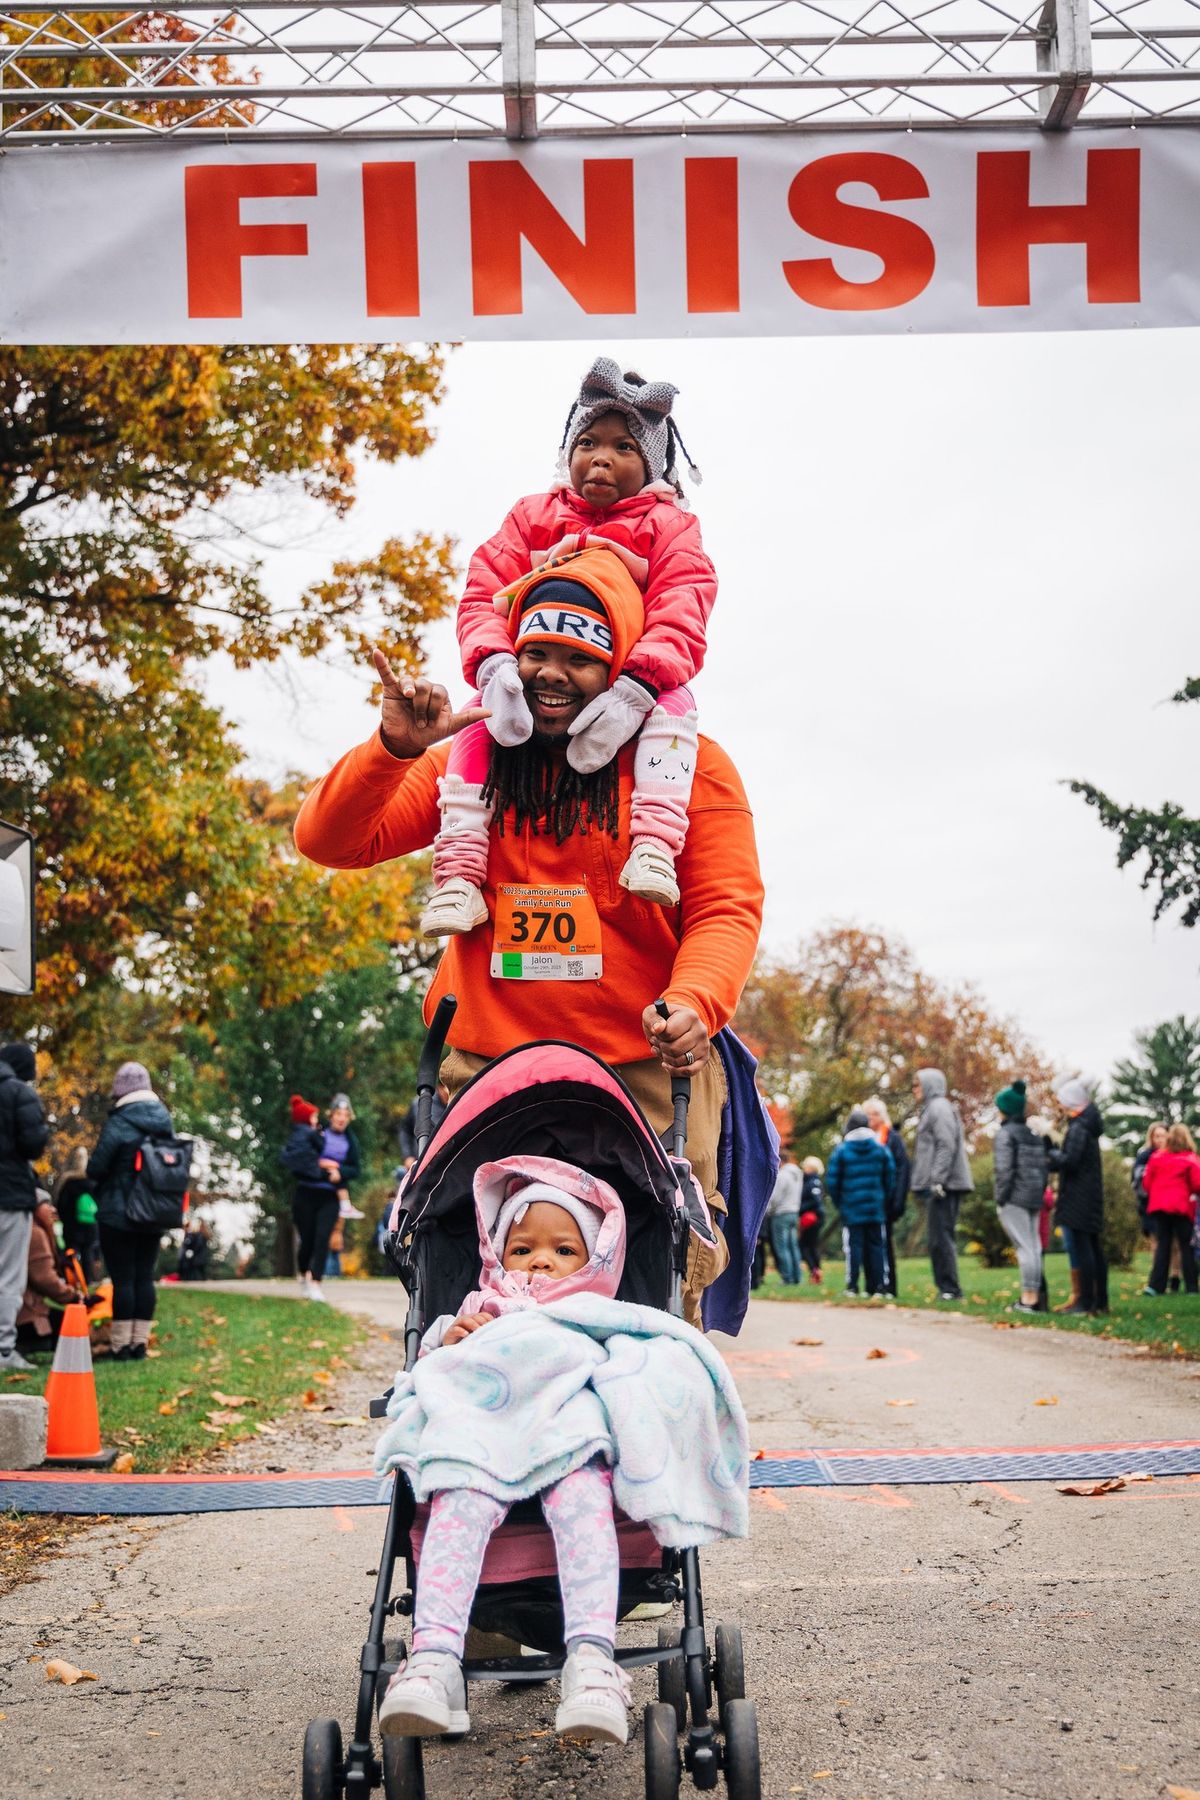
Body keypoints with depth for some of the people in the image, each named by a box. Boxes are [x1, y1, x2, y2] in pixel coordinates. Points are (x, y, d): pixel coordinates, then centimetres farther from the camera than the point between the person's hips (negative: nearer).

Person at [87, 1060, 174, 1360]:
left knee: (122, 1278, -2)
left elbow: (96, 1167, -13)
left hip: (118, 1214, -6)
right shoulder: (165, 1123, 6)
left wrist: (94, 1185, 8)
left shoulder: (119, 1123, -15)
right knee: (144, 1277, 9)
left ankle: (121, 1345, 0)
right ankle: (140, 1343, 11)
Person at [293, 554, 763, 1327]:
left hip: (644, 1072, -2)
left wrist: (694, 1004, -20)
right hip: (488, 1067, 2)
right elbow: (329, 841, 9)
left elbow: (726, 908, 0)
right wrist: (394, 749, -8)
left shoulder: (688, 765, 7)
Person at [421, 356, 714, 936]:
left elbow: (679, 624, -14)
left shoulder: (670, 527, 2)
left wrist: (632, 692, -33)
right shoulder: (533, 517, 9)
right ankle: (459, 870, -30)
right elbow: (484, 594, -3)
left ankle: (653, 845, -46)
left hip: (634, 686, -2)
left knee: (674, 706, -32)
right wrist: (494, 666, -26)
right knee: (478, 725, -25)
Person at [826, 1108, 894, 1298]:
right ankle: (879, 1286, 2)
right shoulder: (881, 1149, 4)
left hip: (852, 1210, -2)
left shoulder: (841, 1151, -3)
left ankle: (852, 1286, -4)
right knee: (877, 1246, 5)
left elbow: (832, 1182, -1)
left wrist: (838, 1203, 12)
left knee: (853, 1246, -1)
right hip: (876, 1208, 2)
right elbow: (890, 1178, 6)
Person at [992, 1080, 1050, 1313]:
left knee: (1024, 1248, -9)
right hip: (1034, 1198, 7)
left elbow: (1004, 1169, -14)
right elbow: (1045, 1166, 14)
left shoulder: (1005, 1134, -8)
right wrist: (1040, 1194, 17)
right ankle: (1035, 1298, 10)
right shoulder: (1035, 1134, 15)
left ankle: (1028, 1300, -10)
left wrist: (1000, 1200, -10)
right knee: (1034, 1247, 9)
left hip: (1014, 1198, -7)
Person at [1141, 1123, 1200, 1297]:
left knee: (1162, 1246, 6)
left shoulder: (1157, 1157, 5)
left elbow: (1147, 1181, 7)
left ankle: (1155, 1285, -5)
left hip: (1158, 1206, 3)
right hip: (1181, 1208, -3)